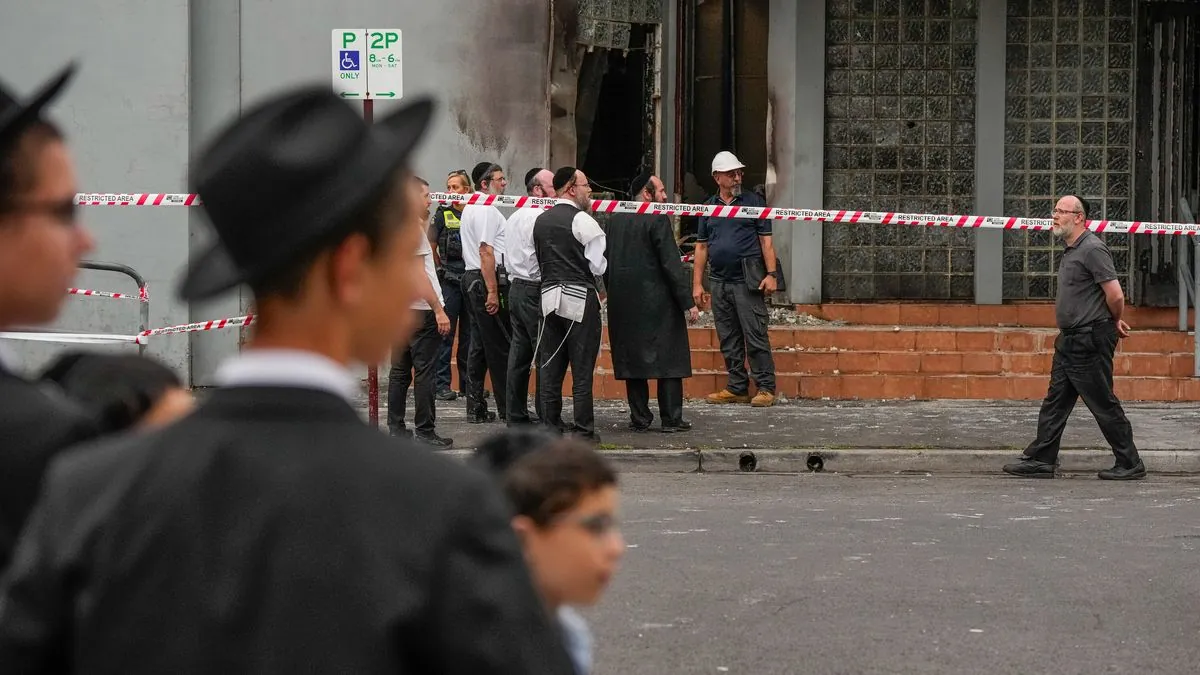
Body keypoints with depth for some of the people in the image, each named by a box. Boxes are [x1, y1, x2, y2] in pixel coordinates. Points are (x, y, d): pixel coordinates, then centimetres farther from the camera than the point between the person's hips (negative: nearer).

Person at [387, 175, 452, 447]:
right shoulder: (412, 228, -13)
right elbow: (418, 273, -17)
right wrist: (438, 309, -17)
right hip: (421, 309, -9)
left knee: (400, 369, 11)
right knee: (425, 372, -6)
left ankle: (396, 428, 13)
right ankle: (425, 431, -6)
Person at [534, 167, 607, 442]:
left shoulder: (541, 221, 10)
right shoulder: (582, 220, -10)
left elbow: (540, 258, 13)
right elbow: (597, 263, -10)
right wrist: (600, 289, 8)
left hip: (549, 295, 6)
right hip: (580, 297, -6)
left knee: (550, 366, 9)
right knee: (582, 367, -2)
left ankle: (551, 424, 11)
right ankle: (583, 429, -1)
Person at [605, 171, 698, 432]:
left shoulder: (614, 221, 8)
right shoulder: (657, 220, -11)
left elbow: (605, 264, 12)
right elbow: (671, 264, -15)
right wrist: (688, 303, -12)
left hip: (623, 303, 6)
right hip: (658, 302, -6)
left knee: (633, 359, 9)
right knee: (669, 359, 2)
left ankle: (639, 418, 8)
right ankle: (671, 418, 2)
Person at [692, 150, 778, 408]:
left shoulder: (753, 202, 4)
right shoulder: (708, 207, 13)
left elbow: (766, 241, 1)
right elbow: (701, 247, 15)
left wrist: (771, 274, -9)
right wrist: (697, 284, 8)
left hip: (747, 281, -4)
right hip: (719, 281, 4)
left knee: (755, 336, -7)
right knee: (729, 340, 8)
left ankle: (765, 388, -4)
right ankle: (737, 388, 14)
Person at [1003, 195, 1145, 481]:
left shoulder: (1092, 249, -16)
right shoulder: (1070, 251, 15)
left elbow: (1115, 295, -20)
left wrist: (1115, 321, -2)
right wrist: (1114, 322, 18)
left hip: (1090, 341, -10)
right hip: (1069, 340, 10)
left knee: (1104, 405, -2)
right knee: (1055, 402, 10)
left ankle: (1130, 465, 6)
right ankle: (1040, 460, 13)